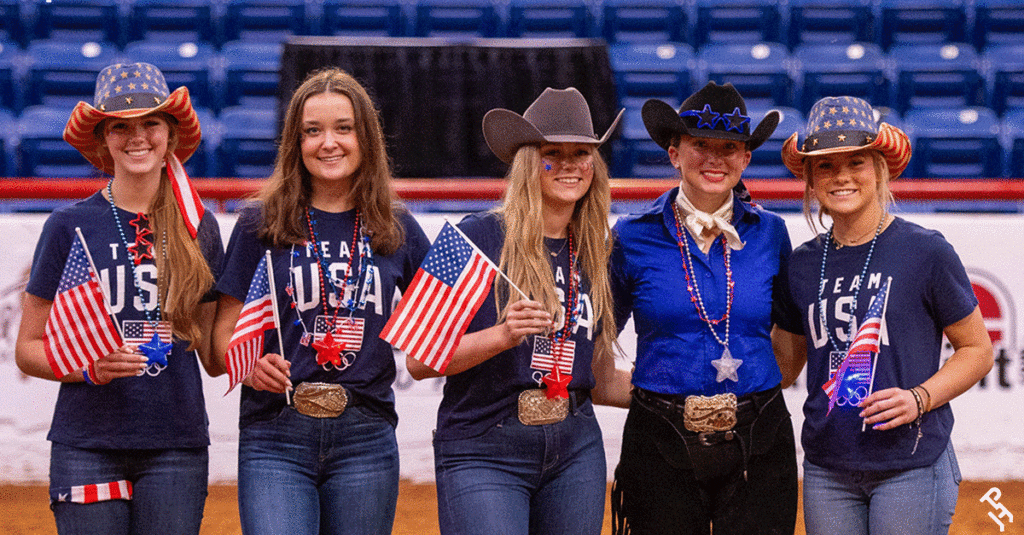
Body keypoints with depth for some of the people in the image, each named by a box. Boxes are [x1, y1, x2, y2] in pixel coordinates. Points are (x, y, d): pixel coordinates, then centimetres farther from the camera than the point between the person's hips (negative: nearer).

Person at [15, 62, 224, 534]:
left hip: (177, 446, 2)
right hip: (87, 447, -2)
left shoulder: (199, 228, 9)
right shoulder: (70, 225, 1)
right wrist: (91, 367, -14)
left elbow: (213, 356, 13)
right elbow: (28, 349, 4)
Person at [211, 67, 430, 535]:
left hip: (366, 441, 2)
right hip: (275, 437, -2)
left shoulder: (397, 229, 9)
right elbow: (224, 332, 4)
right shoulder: (261, 224, 3)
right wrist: (250, 367, -16)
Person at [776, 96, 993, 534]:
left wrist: (919, 398, -13)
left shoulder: (925, 252, -5)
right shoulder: (803, 265, 8)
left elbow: (978, 350, 1)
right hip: (826, 469, 4)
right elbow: (786, 361, 18)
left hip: (911, 468, -4)